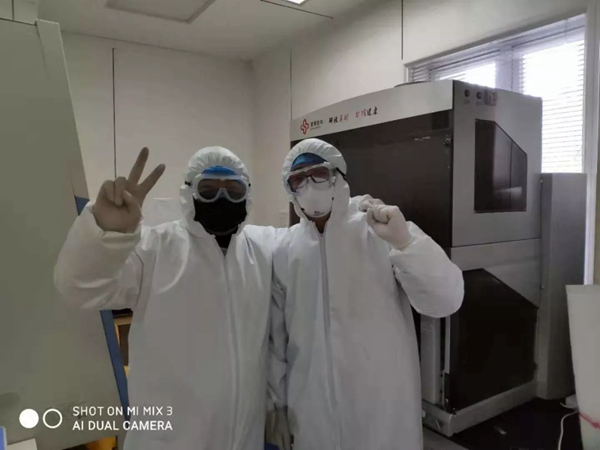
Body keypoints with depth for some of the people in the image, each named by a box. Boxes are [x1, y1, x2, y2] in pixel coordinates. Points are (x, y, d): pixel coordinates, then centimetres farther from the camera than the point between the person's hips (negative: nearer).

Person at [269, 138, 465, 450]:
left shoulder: (382, 233, -11)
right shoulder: (284, 251, -2)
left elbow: (446, 301, -16)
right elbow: (275, 336, 4)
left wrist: (404, 242, -30)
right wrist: (275, 401, 8)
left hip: (383, 408, -2)